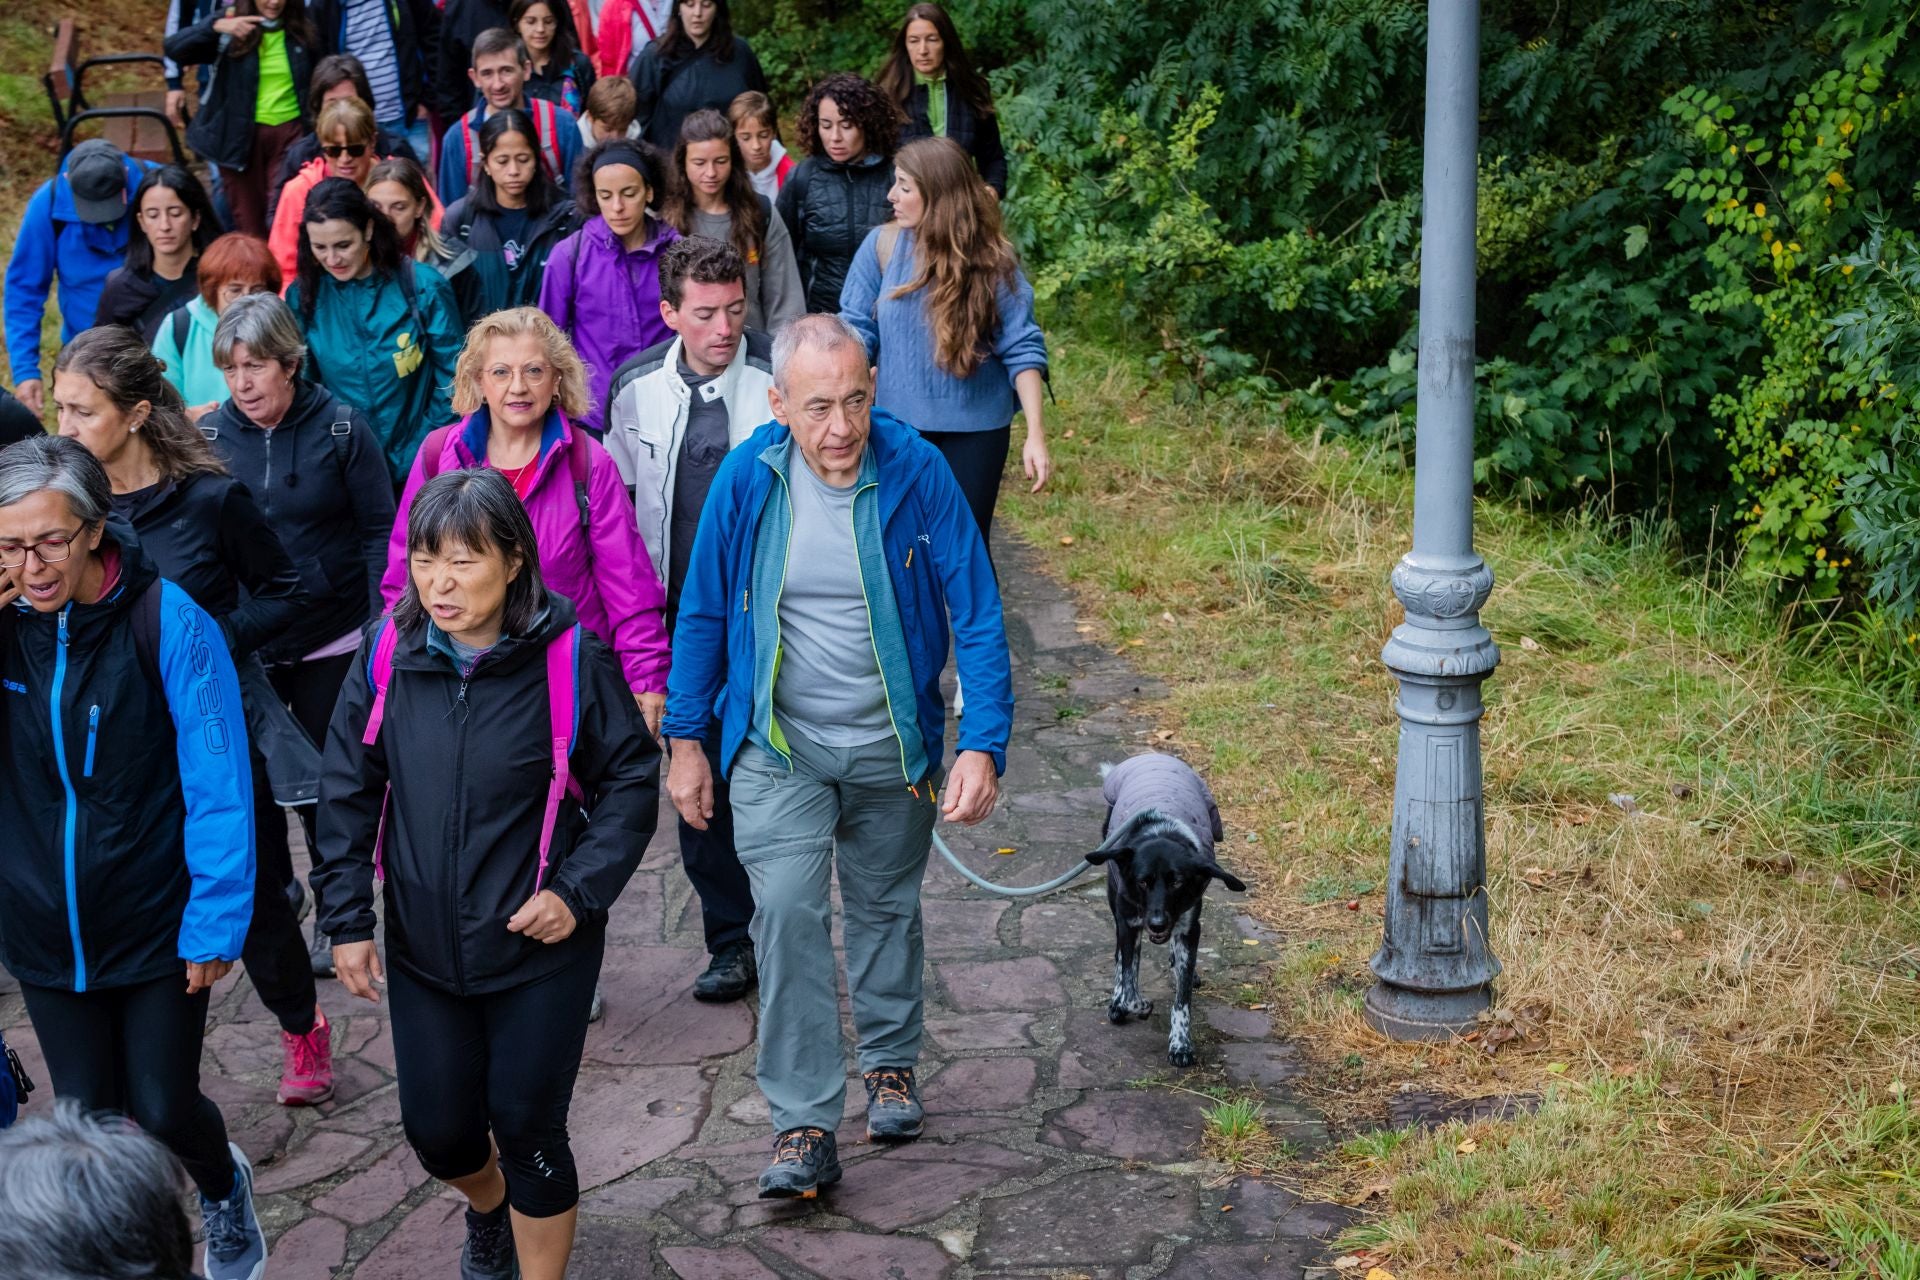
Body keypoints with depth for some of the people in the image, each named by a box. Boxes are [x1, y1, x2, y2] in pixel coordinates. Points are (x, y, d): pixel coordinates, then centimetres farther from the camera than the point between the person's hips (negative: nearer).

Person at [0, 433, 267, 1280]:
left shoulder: (167, 621, -19)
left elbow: (218, 785, -14)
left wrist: (215, 922, -13)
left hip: (159, 924, -3)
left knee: (163, 1111, 7)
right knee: (88, 1115, 14)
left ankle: (223, 1190, 41)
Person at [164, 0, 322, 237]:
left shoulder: (302, 32, 3)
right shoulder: (230, 29, -5)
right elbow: (174, 49, -16)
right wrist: (216, 26, -31)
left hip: (289, 132, 1)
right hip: (239, 135, -1)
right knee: (249, 224, 7)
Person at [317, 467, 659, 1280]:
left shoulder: (568, 657, -16)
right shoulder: (388, 654, -8)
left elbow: (630, 779, -7)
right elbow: (348, 793, 1)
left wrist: (580, 890, -15)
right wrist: (346, 918, -1)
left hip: (540, 948, -3)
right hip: (423, 947, 3)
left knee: (528, 1129, 4)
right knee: (436, 1129, 14)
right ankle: (488, 1207, 49)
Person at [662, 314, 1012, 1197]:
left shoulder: (916, 473, -18)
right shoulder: (747, 479, -14)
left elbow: (976, 616, -14)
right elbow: (702, 612, -1)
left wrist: (983, 745, -22)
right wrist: (685, 738, 1)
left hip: (891, 746, 0)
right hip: (778, 746, 0)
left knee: (886, 908, 18)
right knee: (787, 914, -12)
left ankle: (891, 1062, 42)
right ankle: (804, 1126, -4)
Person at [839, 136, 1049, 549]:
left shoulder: (992, 260, -11)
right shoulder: (882, 246, -6)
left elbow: (1022, 350, -11)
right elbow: (856, 332, -3)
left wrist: (1036, 433, -18)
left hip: (974, 431, -2)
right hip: (899, 427, 2)